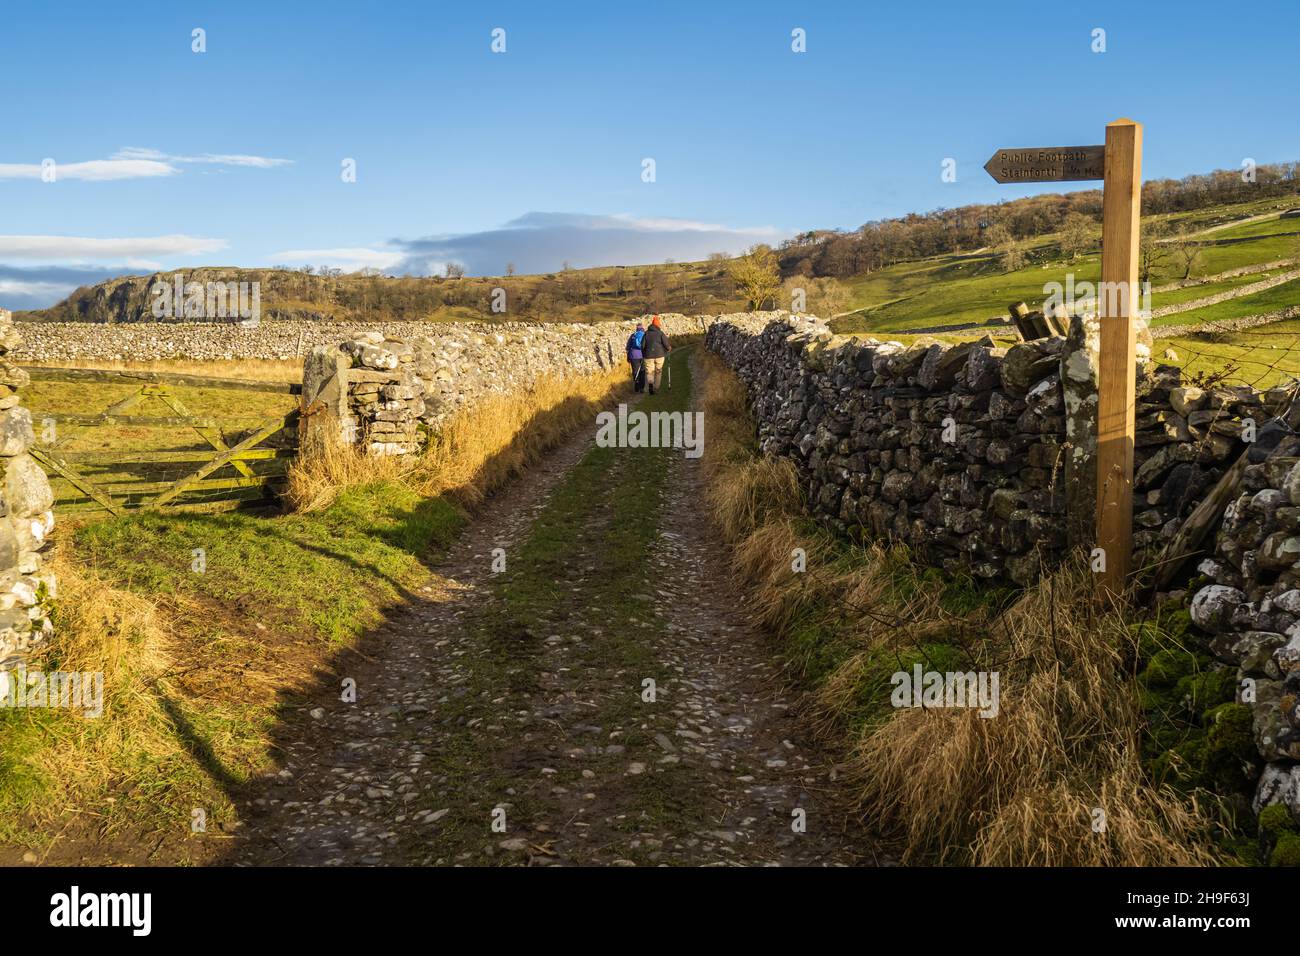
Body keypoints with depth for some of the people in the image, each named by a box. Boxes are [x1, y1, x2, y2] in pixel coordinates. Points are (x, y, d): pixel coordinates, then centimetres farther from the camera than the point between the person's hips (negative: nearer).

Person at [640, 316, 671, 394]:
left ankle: (650, 383, -27)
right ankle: (656, 388, 17)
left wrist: (643, 354, 17)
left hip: (649, 356, 0)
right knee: (658, 372, 14)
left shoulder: (646, 333, 3)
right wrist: (669, 348, 15)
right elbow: (666, 344, -7)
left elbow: (642, 345, 2)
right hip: (659, 355, 0)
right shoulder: (660, 333, -3)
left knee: (649, 373, 2)